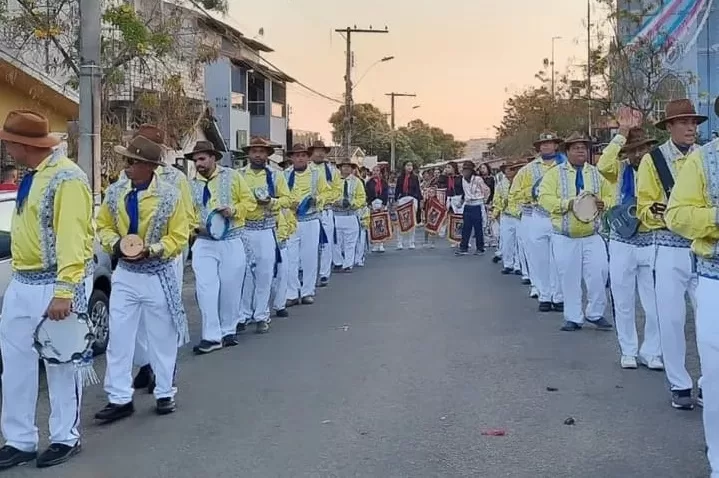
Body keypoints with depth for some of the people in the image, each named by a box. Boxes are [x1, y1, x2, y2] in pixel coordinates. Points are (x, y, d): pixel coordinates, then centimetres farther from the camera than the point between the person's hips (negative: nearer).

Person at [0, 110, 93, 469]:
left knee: (60, 363, 4)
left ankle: (66, 439, 20)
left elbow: (71, 239, -23)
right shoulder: (31, 176, 12)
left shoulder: (66, 178, -17)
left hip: (54, 286, -9)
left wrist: (63, 291, -27)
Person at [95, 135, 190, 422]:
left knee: (162, 338, 9)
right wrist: (115, 244, -11)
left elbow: (179, 238, -9)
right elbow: (103, 226, 9)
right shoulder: (115, 192, -1)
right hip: (125, 275, 3)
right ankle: (120, 398, 12)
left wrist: (151, 250, -22)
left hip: (158, 277, -3)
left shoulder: (170, 195, -12)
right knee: (118, 337, 2)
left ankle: (165, 394, 24)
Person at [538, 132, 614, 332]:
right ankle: (573, 317, 15)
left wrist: (602, 203, -10)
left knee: (599, 273, -6)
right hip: (564, 237, -2)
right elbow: (545, 198, -8)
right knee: (569, 278, 2)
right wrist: (567, 204, -21)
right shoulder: (555, 173, 2)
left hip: (592, 235, 2)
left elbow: (611, 198, 13)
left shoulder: (596, 174, 11)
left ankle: (595, 313, 13)